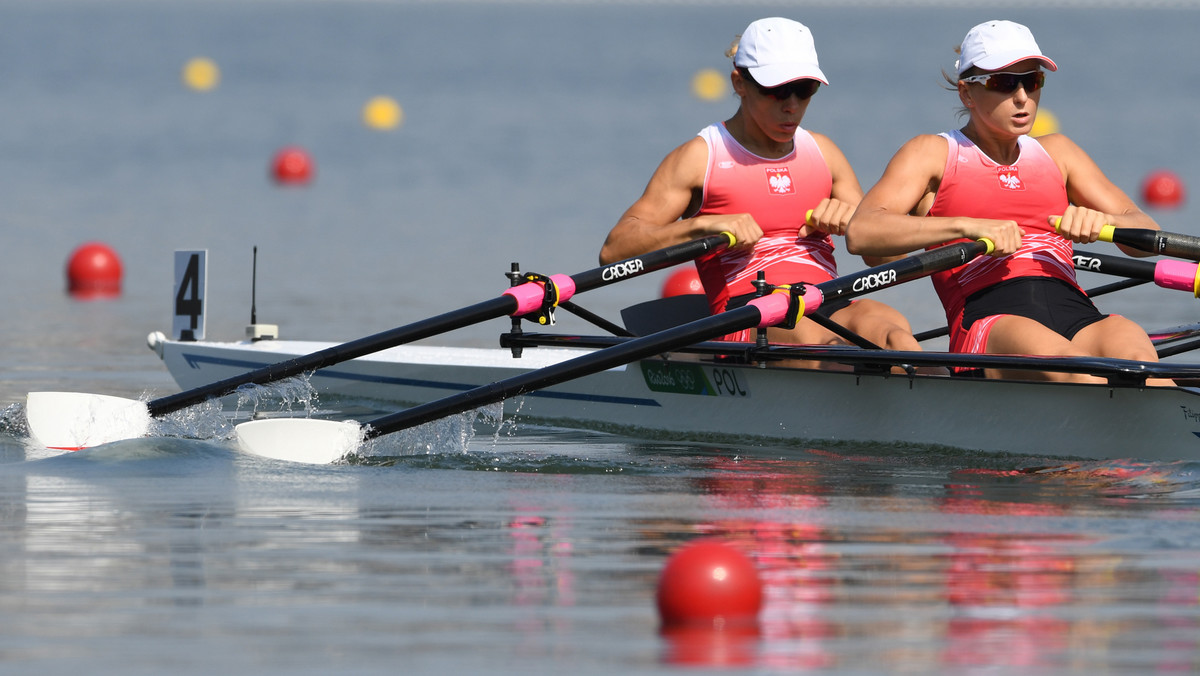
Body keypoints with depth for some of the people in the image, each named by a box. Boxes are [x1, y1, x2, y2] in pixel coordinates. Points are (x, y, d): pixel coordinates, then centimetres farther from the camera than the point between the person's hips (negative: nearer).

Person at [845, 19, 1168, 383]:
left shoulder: (1056, 153, 29)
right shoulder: (933, 154, 16)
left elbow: (1147, 235, 21)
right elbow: (860, 233, -2)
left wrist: (1101, 220, -4)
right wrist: (968, 226, -15)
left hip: (1078, 318, 4)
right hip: (987, 322, -4)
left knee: (1133, 351, -33)